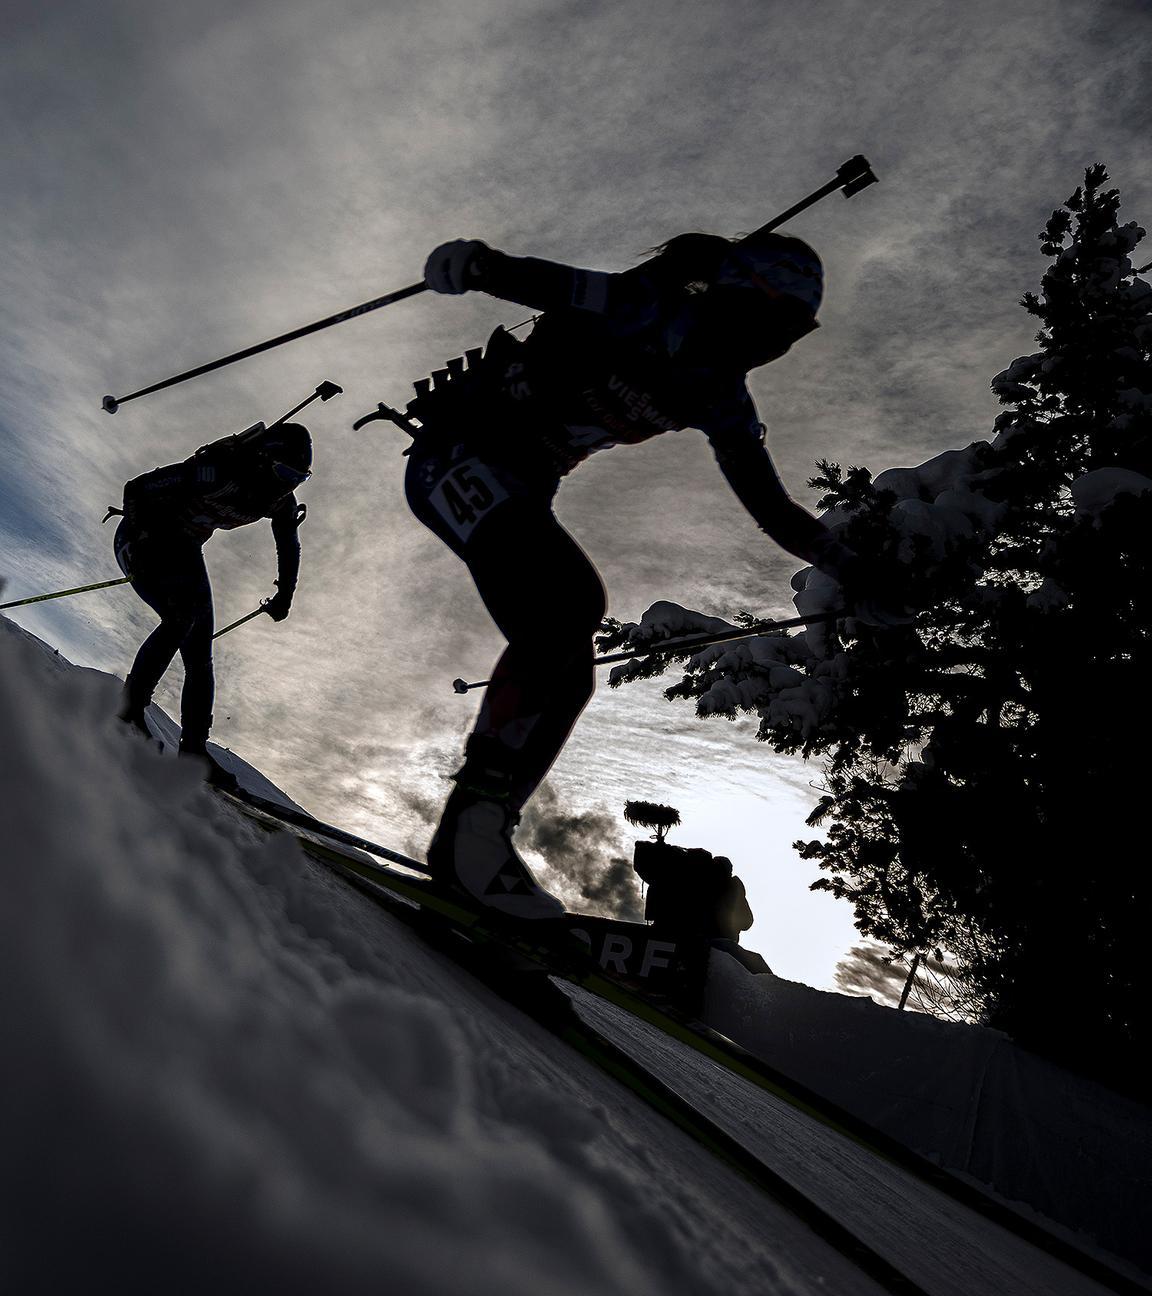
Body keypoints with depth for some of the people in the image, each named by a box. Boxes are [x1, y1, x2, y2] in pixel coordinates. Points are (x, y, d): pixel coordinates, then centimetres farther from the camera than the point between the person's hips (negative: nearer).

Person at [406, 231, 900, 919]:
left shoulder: (720, 398, 6)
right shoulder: (634, 311, -12)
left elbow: (771, 505, 7)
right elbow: (536, 280, -13)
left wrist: (853, 567, 0)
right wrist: (469, 264, -30)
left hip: (521, 488, 8)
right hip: (457, 449, -7)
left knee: (568, 672, -7)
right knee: (569, 601, -31)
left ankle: (475, 839, -4)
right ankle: (477, 812, -29)